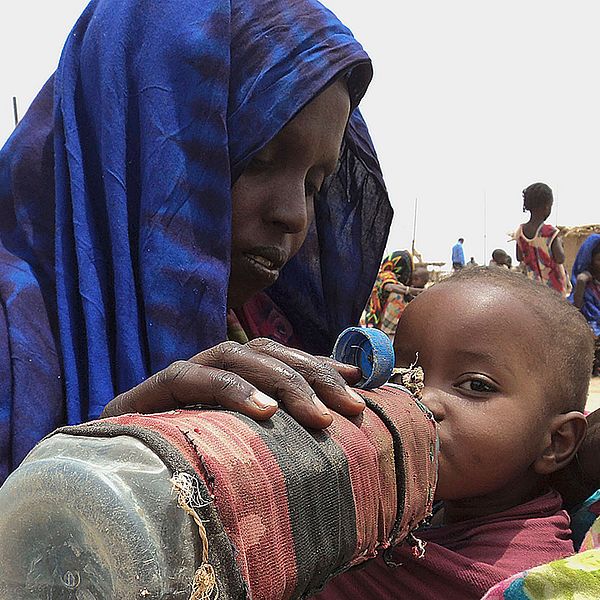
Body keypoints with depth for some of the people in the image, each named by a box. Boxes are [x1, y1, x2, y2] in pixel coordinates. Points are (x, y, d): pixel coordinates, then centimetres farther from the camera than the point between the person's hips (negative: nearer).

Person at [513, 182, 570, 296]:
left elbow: (519, 257, 4)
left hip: (532, 281, 5)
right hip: (553, 283, -5)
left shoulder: (520, 231, -6)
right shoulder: (550, 232, -21)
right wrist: (560, 244, -5)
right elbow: (560, 259, -22)